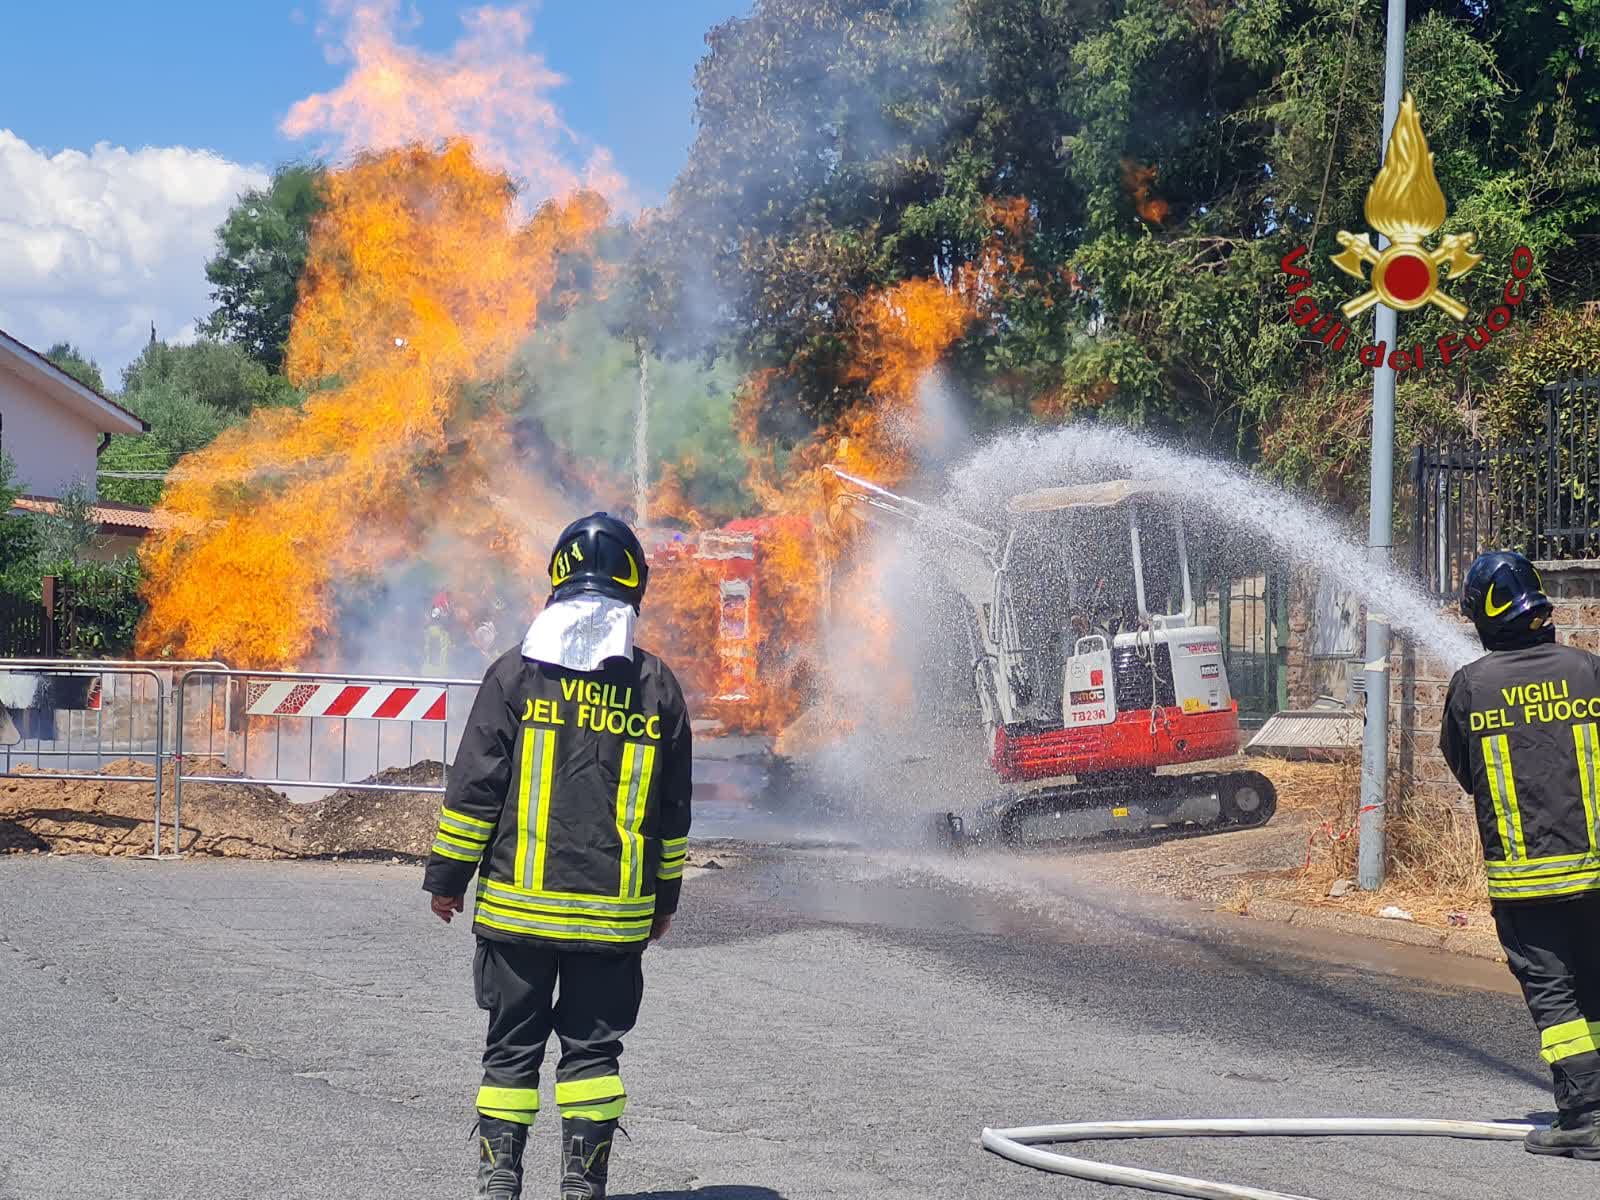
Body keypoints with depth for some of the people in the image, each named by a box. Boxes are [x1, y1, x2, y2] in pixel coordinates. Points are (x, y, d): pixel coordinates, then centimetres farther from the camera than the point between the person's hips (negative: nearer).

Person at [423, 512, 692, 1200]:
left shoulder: (516, 672, -4)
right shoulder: (657, 687, 3)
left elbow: (474, 786, -4)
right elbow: (672, 810, 10)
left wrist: (448, 876, 4)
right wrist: (664, 897, 20)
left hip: (518, 905, -1)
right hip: (616, 911, 1)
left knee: (512, 1045, 8)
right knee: (593, 1047, 8)